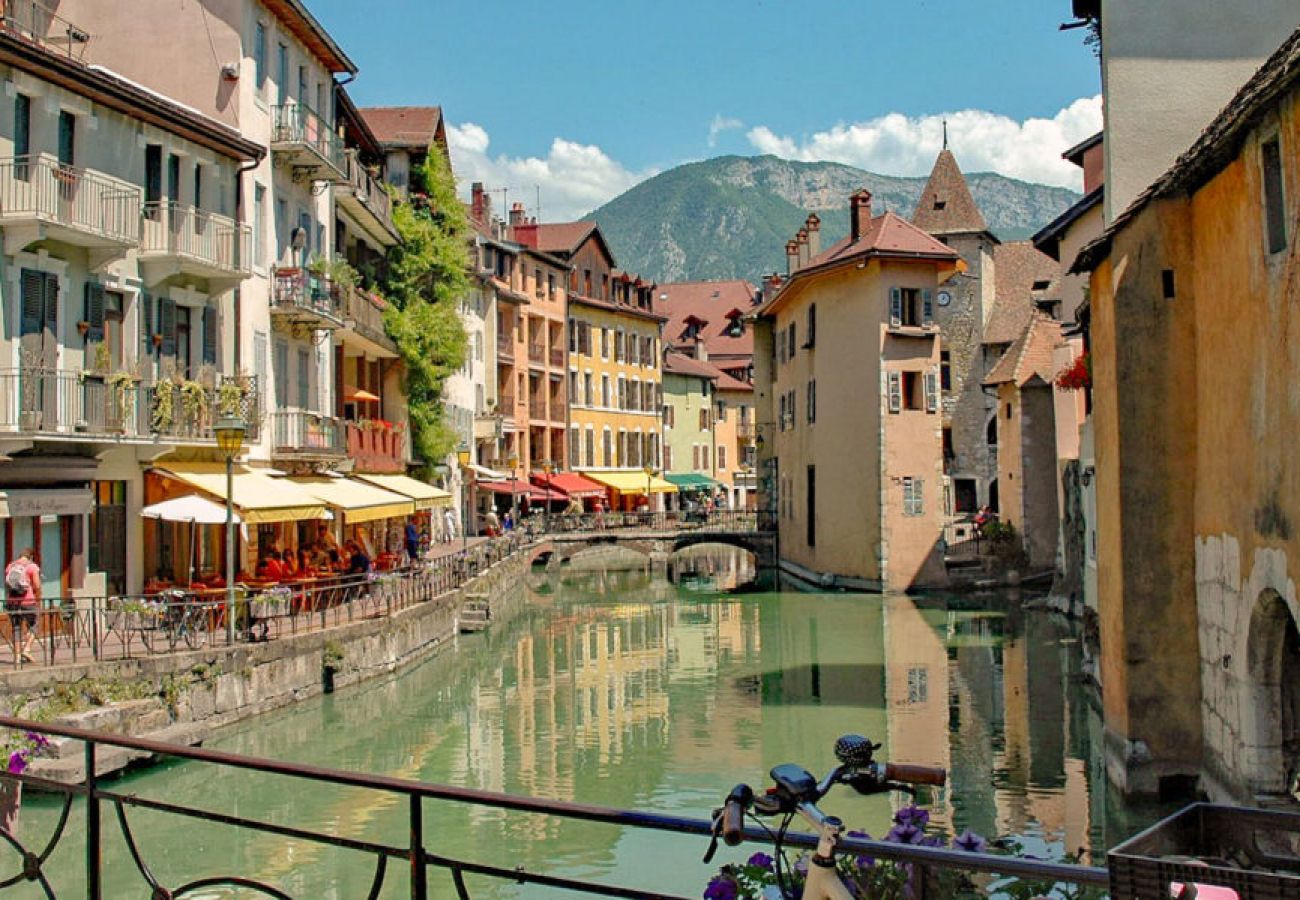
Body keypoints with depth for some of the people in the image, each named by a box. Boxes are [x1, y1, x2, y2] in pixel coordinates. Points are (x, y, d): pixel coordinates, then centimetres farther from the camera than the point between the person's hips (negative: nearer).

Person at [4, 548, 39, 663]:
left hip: (12, 601, 4)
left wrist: (7, 601, 18)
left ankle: (17, 654, 10)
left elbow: (6, 586, 12)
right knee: (33, 627, 10)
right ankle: (26, 649, -5)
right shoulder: (32, 567, -4)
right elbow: (37, 586, -10)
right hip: (28, 601, -4)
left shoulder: (10, 566, 11)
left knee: (16, 628, 11)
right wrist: (38, 601, 0)